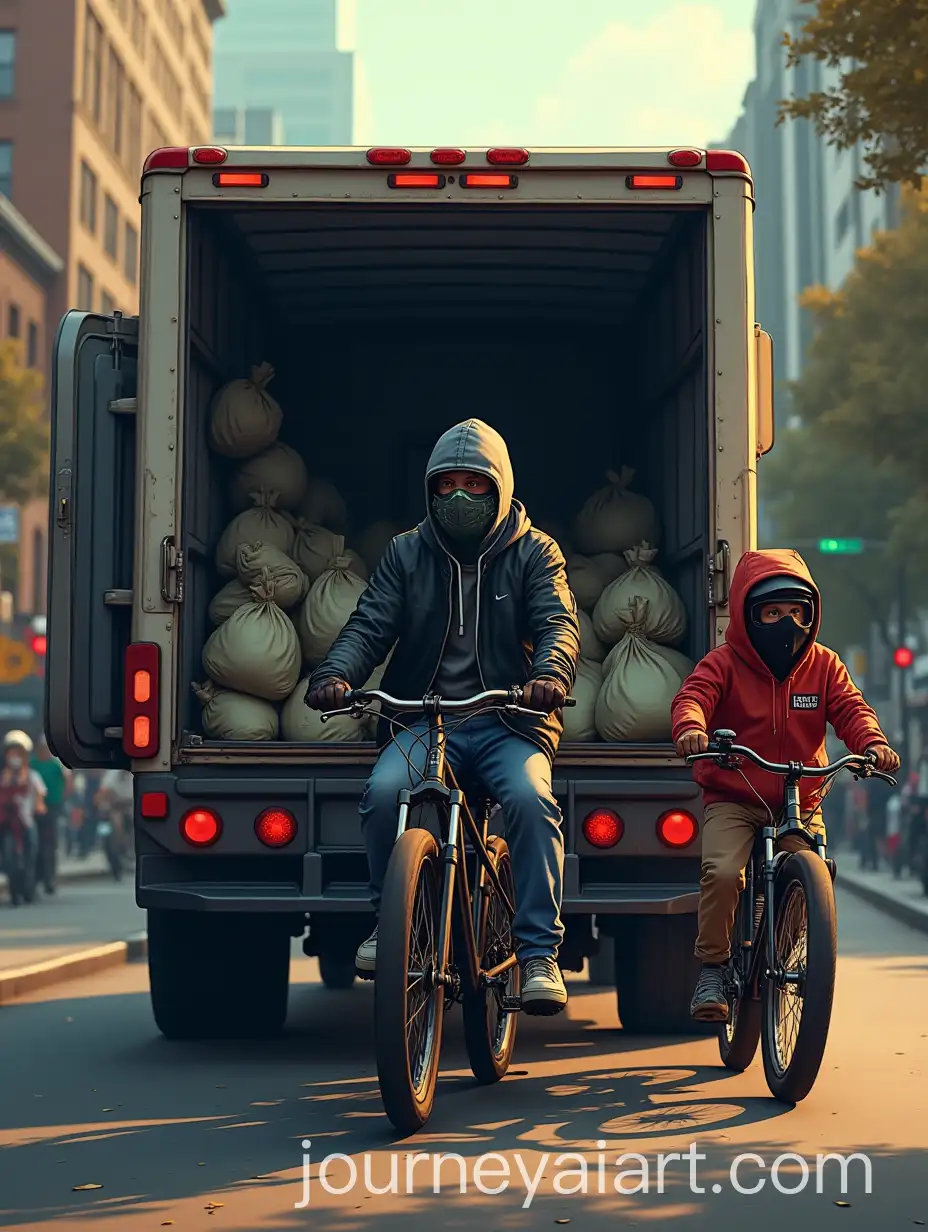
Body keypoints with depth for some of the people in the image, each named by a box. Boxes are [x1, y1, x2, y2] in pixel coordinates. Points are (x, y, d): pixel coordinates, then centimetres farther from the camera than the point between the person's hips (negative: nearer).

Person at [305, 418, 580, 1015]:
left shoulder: (534, 552, 8)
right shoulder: (408, 552, 14)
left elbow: (558, 623, -6)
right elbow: (370, 624, 4)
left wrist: (550, 674, -31)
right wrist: (335, 676, -19)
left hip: (508, 724, -1)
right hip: (425, 719, 2)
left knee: (531, 797, -32)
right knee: (385, 790, -29)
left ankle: (540, 954, -25)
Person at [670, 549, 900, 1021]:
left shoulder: (823, 665, 6)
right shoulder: (725, 663, -4)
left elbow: (850, 708, -5)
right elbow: (693, 695, -20)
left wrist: (872, 741, -28)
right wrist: (690, 728, -44)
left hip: (800, 802, 3)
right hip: (733, 800, -3)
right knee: (722, 872, -26)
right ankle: (712, 969, -8)